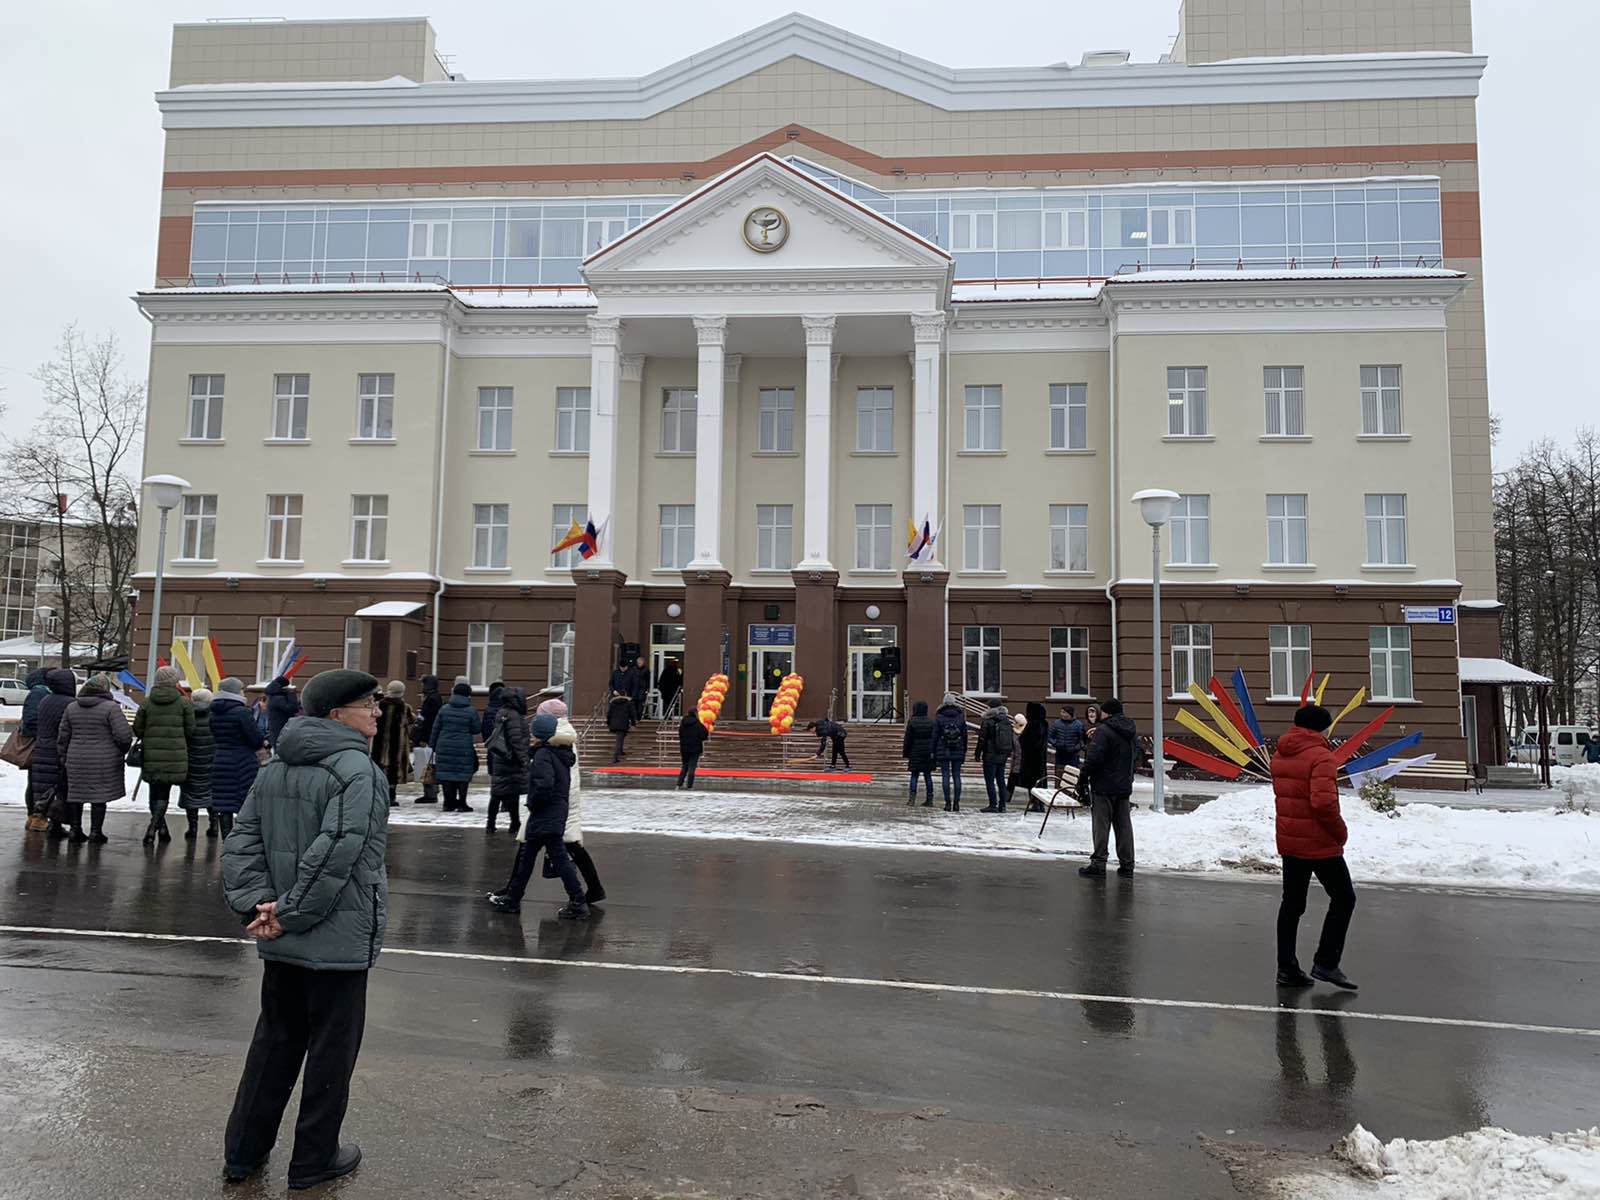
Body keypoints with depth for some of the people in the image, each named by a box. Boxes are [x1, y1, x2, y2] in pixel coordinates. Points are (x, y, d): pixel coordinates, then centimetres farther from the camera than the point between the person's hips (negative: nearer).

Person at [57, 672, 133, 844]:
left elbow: (63, 737, 12)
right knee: (99, 796, 2)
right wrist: (123, 751, 2)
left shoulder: (71, 707, 7)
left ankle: (76, 830, 20)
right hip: (104, 762, -5)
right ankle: (95, 832, 4)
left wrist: (63, 758, 21)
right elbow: (124, 735, -17)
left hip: (76, 759, 5)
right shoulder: (111, 708, -11)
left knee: (76, 793, 16)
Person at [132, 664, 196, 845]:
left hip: (151, 755, 2)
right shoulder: (183, 702, -4)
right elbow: (190, 730, -3)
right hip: (175, 756, -2)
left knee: (155, 793, 16)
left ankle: (161, 828, 22)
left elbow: (137, 728, 4)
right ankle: (153, 828, -12)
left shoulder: (147, 702, 2)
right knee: (163, 794, 3)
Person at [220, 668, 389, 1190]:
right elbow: (335, 854, -26)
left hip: (282, 943, 8)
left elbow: (242, 840, 5)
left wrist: (255, 902, -3)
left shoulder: (275, 769, 8)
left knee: (276, 1040, 21)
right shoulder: (358, 771, -19)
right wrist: (293, 913, -15)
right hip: (339, 940, -8)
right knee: (332, 1048, 8)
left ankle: (243, 1151, 30)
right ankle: (314, 1159, 22)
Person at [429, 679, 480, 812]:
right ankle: (461, 803, 5)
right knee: (463, 776, 4)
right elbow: (476, 730, -2)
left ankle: (449, 802, 12)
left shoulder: (444, 709, 3)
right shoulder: (471, 711, -6)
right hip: (464, 749, -3)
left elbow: (435, 729, 8)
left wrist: (433, 746, 15)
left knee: (446, 773, 9)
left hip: (445, 747, 3)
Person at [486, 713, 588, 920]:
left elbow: (544, 784, -30)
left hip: (546, 817, -10)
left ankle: (578, 904, -2)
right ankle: (513, 898, 28)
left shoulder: (543, 754, -17)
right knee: (526, 855, 18)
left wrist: (532, 803, -15)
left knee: (559, 858, -5)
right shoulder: (561, 753, 10)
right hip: (557, 814, 10)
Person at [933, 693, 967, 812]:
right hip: (958, 752, 2)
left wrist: (933, 752, 5)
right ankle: (956, 803, 3)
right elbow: (965, 736, 6)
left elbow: (935, 736, -2)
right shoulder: (960, 716, 2)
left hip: (943, 752, -2)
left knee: (945, 776, 1)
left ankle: (948, 803, -2)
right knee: (957, 776, 6)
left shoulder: (939, 717, -4)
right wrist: (964, 752, 13)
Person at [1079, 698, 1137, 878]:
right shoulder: (1131, 732, 10)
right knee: (1124, 826, 10)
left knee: (1101, 825, -2)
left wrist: (1090, 743, -2)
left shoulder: (1104, 731, -16)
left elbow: (1093, 758, -24)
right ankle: (1127, 865, 13)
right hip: (1125, 786, 7)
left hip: (1104, 786, -7)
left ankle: (1098, 863, -1)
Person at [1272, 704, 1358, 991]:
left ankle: (1286, 968, 14)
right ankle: (1325, 963, 8)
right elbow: (1323, 802, -26)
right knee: (1343, 899, 9)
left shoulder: (1279, 756, 8)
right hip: (1320, 844, -7)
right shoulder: (1321, 756, -17)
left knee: (1291, 904, 12)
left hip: (1288, 842, 7)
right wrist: (1341, 832, -13)